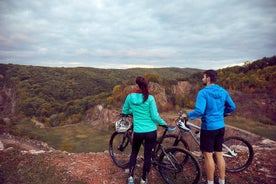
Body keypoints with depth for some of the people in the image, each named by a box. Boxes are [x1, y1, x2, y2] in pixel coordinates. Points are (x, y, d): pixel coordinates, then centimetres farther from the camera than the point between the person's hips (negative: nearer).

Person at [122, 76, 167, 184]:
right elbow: (155, 117, -10)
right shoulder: (150, 98, -10)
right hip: (151, 131, -1)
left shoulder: (130, 97, -5)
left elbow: (124, 112, 9)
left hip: (138, 132, 1)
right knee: (148, 155, 13)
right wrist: (164, 123, 6)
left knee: (134, 153, 24)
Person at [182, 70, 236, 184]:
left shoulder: (203, 92, -17)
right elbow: (232, 107, 11)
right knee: (219, 154, 17)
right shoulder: (223, 91, 4)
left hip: (208, 127, -7)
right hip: (220, 127, 7)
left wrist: (188, 115, -8)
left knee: (208, 155, 5)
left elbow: (199, 111, -25)